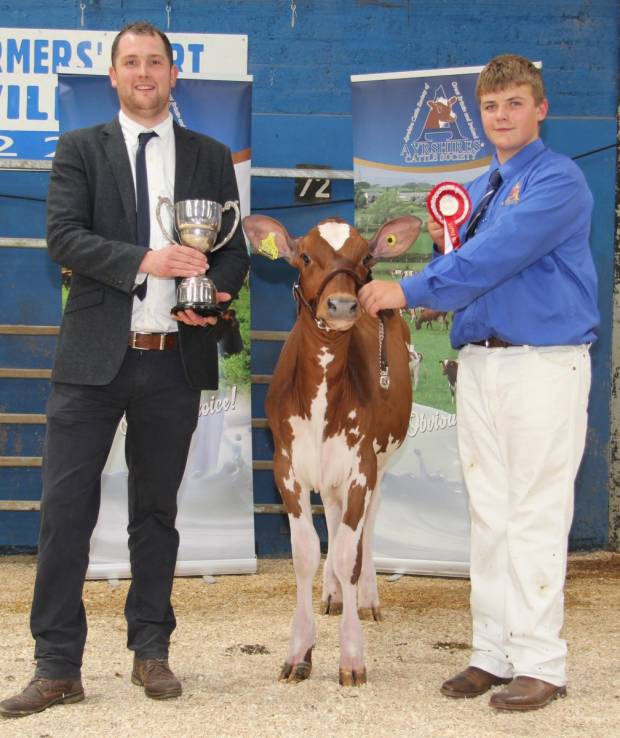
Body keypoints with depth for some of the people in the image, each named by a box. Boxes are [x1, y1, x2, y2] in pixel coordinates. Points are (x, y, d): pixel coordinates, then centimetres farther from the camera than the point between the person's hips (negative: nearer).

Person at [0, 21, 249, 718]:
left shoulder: (211, 157, 12)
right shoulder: (81, 149, 6)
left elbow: (233, 248, 11)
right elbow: (62, 236, -6)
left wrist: (212, 292, -11)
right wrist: (145, 261, -19)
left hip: (175, 358, 2)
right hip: (94, 355, -1)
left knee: (157, 509, 11)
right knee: (65, 508, -4)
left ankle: (151, 651, 22)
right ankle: (57, 667, 4)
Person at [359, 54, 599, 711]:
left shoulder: (558, 181, -8)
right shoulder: (475, 191, 17)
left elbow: (499, 255, -19)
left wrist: (410, 291, -19)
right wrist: (443, 245, 0)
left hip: (544, 361, -7)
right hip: (478, 359, 8)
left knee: (536, 516, -5)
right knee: (488, 515, 10)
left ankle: (539, 664, 2)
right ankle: (493, 652, 18)